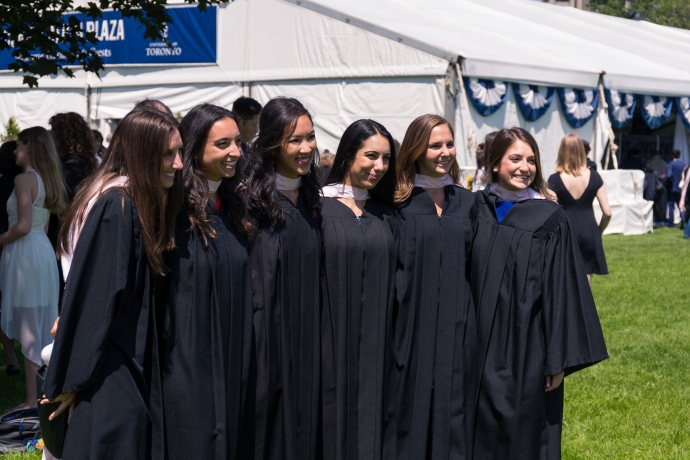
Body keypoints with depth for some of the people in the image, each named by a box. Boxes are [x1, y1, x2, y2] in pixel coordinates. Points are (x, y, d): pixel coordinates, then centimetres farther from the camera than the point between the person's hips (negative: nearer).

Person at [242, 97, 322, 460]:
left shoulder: (310, 200, 10)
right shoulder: (253, 201, -11)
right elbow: (251, 282, -13)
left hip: (307, 343, 6)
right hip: (267, 341, -6)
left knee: (304, 425, 10)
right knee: (270, 425, 0)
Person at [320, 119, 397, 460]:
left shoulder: (385, 214, 10)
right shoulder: (320, 208, -5)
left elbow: (394, 278, 13)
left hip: (376, 345, 4)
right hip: (333, 340, -4)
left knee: (370, 421, 7)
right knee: (335, 421, 1)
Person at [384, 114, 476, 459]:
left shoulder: (467, 203, 10)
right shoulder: (398, 205, -2)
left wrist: (477, 327, 8)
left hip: (458, 331, 3)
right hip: (412, 326, -3)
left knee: (454, 416, 7)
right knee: (411, 414, 2)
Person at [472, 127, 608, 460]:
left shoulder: (550, 219, -5)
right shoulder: (476, 209, 4)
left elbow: (561, 289, -6)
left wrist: (558, 359, -10)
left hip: (527, 349, -3)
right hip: (481, 346, 3)